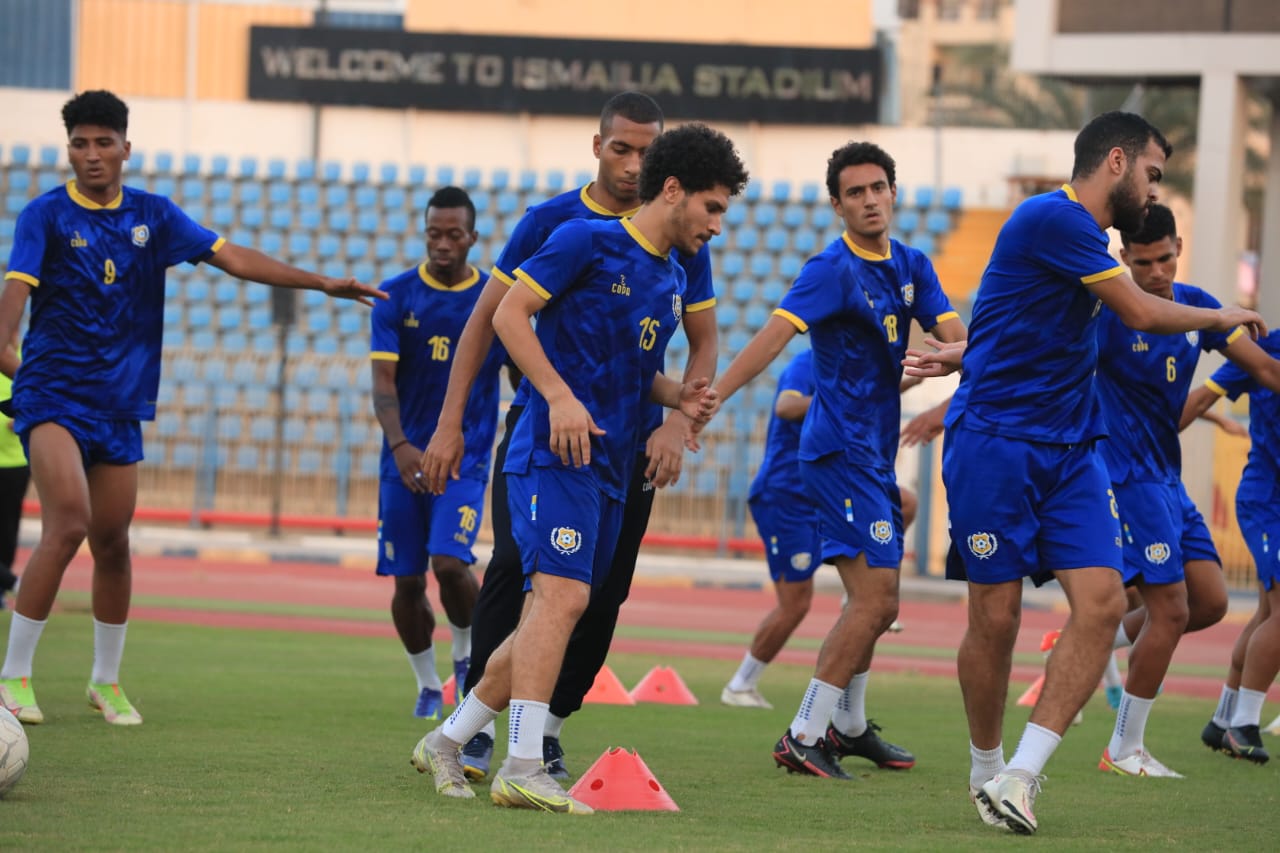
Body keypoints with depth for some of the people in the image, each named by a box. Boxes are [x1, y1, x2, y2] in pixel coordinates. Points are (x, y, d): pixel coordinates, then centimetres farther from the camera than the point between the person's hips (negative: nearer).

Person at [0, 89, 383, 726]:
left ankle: (106, 681, 22)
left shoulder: (152, 215, 8)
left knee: (112, 543, 6)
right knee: (69, 524, -21)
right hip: (52, 394, -4)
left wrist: (321, 283, -1)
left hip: (120, 404, 4)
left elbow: (234, 258, 6)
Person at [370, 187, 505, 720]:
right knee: (407, 582, 2)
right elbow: (383, 381, -8)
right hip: (405, 456, 2)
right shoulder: (396, 296, 0)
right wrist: (399, 445, -24)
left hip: (466, 455, -1)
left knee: (450, 562, -20)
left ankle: (467, 653, 8)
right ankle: (428, 685, 23)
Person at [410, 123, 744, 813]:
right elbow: (509, 311, -8)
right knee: (563, 596, -21)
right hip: (553, 452, -9)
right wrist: (560, 396, -18)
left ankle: (447, 742, 21)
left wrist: (678, 395, 7)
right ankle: (522, 767, -26)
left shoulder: (672, 283, 19)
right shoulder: (588, 241, -5)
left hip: (608, 470, 9)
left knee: (547, 615, 9)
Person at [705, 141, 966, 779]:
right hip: (840, 446, -9)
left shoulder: (911, 266, 10)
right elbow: (773, 336, -25)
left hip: (874, 451, 9)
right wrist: (707, 400, -36)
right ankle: (803, 738, -13)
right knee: (877, 599, -15)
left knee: (872, 599, 19)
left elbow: (954, 337, 1)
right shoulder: (833, 269, -14)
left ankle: (847, 727, 34)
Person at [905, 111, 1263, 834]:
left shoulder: (1087, 236, 18)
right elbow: (1142, 313, -11)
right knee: (997, 615, -3)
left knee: (1103, 603, -11)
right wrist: (1222, 318, 5)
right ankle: (986, 768, 19)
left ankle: (1023, 774, -11)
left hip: (1072, 449, 8)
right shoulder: (1053, 217, -12)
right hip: (996, 443, -8)